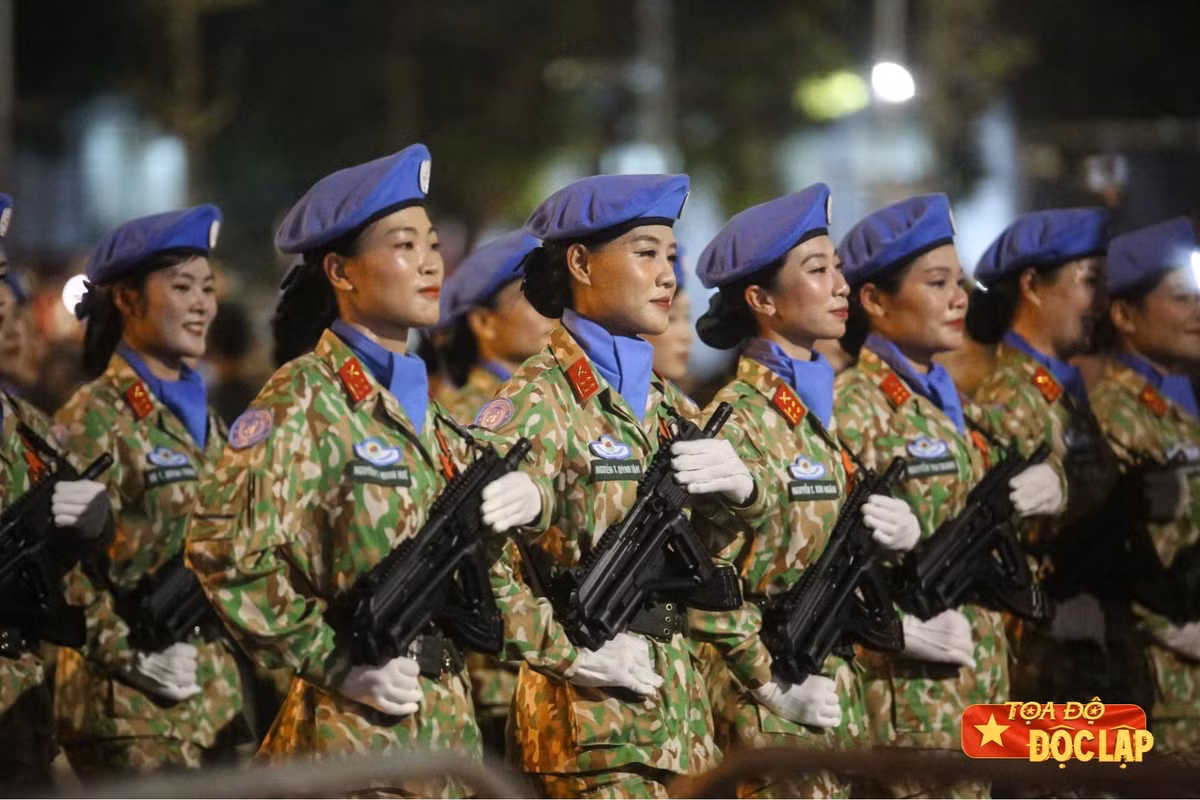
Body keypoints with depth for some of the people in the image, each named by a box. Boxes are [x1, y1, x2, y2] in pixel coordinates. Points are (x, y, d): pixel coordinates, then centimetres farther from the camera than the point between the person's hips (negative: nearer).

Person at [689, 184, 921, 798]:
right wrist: (777, 688, -18)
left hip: (836, 708, 8)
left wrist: (893, 535, 0)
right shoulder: (740, 420, -12)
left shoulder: (818, 411, 13)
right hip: (774, 720, -8)